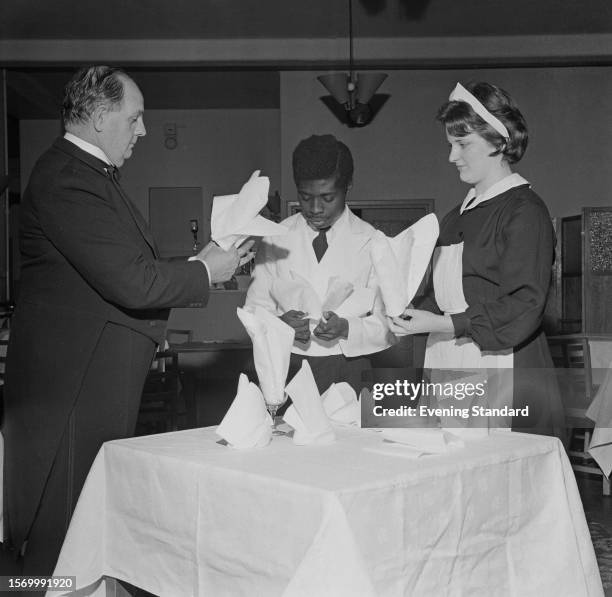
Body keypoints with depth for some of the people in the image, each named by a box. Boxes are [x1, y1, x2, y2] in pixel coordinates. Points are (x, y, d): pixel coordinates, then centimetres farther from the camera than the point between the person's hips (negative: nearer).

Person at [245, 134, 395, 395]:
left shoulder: (372, 243, -1)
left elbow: (387, 326, -1)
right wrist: (279, 323, -14)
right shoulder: (276, 240, 5)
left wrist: (346, 328, -19)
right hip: (287, 368, 1)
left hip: (348, 372, -1)